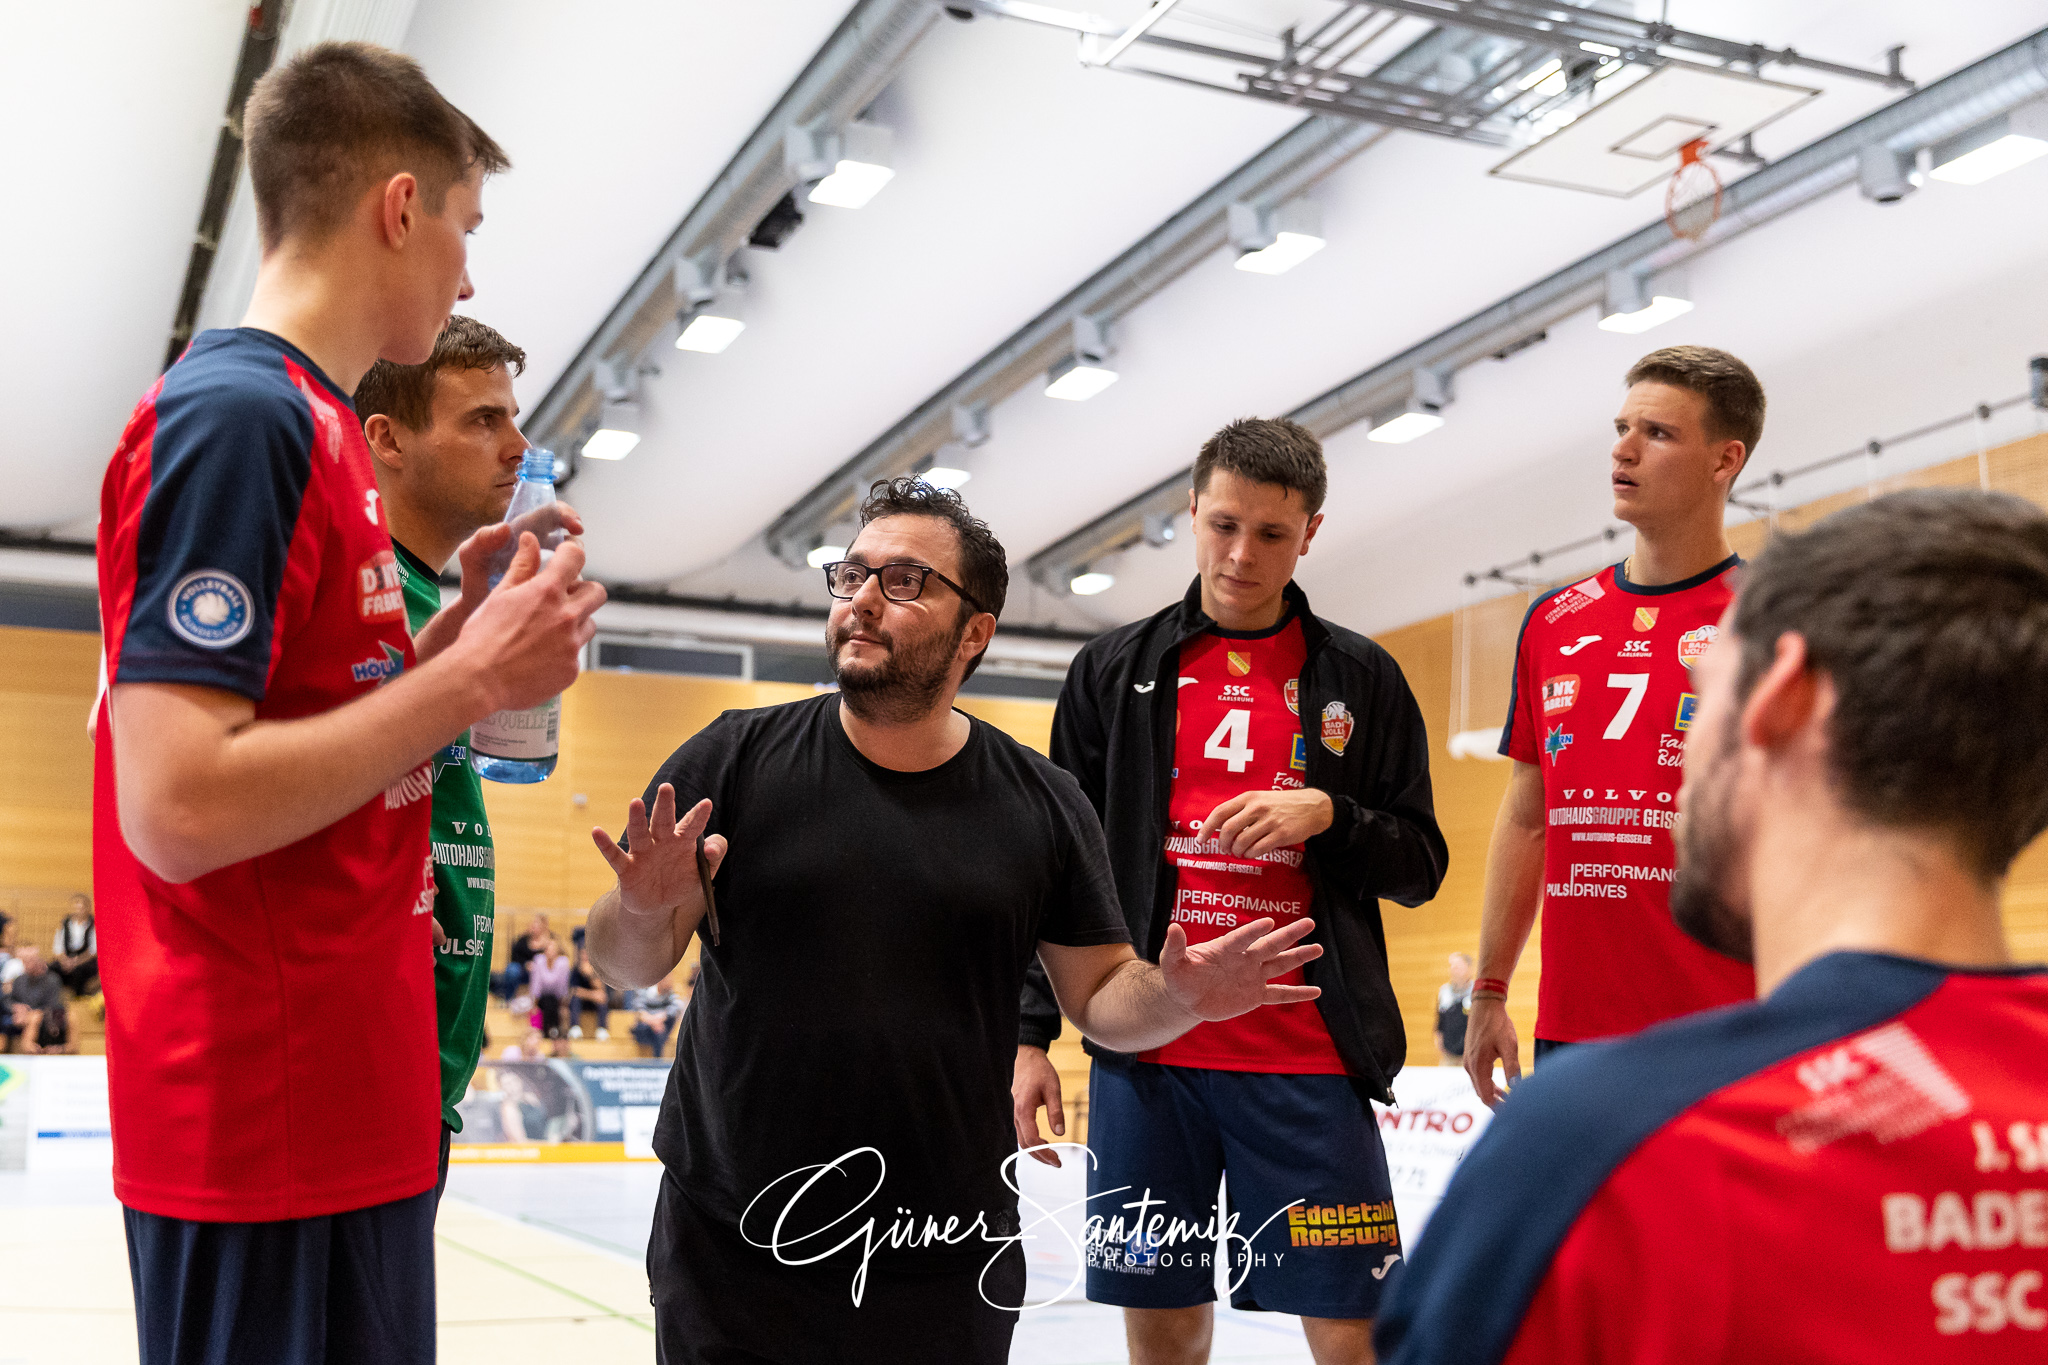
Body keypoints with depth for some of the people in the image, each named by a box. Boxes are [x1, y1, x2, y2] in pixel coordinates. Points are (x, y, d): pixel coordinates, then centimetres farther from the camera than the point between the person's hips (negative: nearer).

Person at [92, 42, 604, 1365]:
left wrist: (461, 632, 9)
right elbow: (178, 808, -24)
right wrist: (471, 680, -17)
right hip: (267, 1137, -9)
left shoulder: (304, 422, 13)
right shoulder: (236, 415, -16)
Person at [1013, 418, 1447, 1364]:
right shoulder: (1115, 670, 8)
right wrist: (1032, 1033, 5)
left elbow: (1420, 866, 7)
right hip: (1146, 1049, 1)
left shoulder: (1360, 679, 6)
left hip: (1307, 1058, -1)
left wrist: (1324, 814, -12)